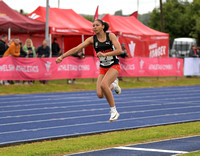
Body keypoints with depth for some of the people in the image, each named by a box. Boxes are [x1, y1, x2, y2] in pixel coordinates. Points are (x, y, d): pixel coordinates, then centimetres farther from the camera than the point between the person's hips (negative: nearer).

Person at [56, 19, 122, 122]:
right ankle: (113, 85, 25)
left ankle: (114, 111, -17)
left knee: (103, 84, -31)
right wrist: (62, 56, -19)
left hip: (114, 66, -4)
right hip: (103, 68, 4)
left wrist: (104, 54, -28)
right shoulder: (92, 39, -2)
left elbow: (119, 50, -17)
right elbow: (76, 49, -9)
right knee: (100, 95, -11)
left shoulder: (110, 36, -8)